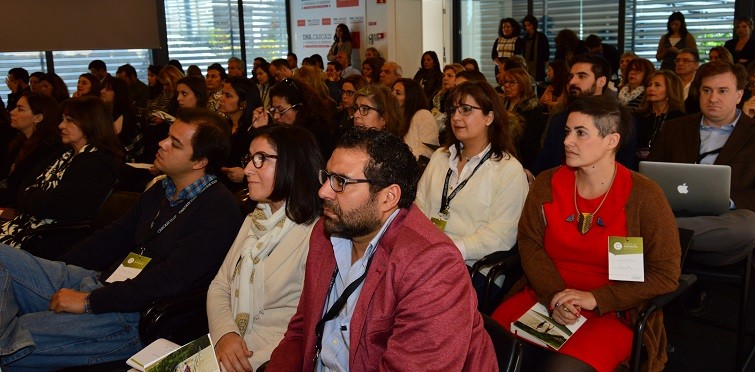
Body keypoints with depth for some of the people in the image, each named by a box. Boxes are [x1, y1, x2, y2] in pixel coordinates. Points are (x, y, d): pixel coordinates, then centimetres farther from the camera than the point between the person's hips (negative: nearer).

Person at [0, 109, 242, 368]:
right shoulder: (160, 191, 16)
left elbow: (171, 279, -22)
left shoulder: (219, 210, -14)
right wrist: (54, 269, 11)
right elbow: (112, 238, 22)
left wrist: (90, 301, -19)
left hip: (137, 315, -9)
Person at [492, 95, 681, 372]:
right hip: (543, 298, 4)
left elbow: (666, 274, -7)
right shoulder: (547, 183, 5)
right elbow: (530, 243, 3)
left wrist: (596, 299, -16)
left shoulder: (643, 196, -7)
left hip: (613, 312, -3)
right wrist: (554, 296, -14)